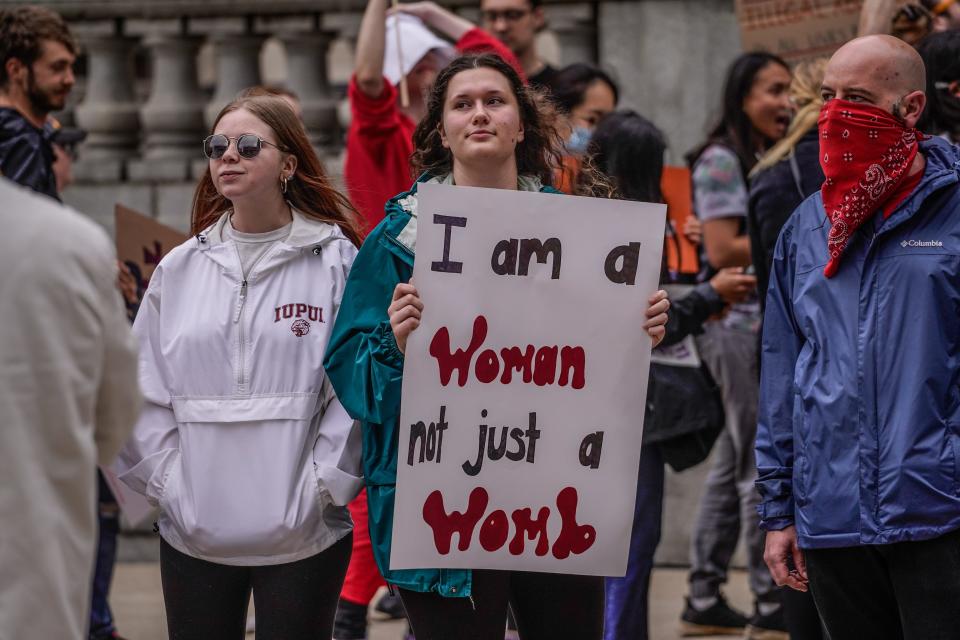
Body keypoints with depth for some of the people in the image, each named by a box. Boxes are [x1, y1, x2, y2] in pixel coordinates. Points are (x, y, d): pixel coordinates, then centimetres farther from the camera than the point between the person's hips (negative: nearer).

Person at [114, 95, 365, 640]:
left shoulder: (335, 260, -2)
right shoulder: (180, 269, 8)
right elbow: (144, 391, 9)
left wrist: (322, 484, -11)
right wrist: (166, 480, -1)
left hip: (304, 534, -3)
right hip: (193, 536, 3)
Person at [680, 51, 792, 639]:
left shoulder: (770, 160, 16)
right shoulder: (721, 161, -9)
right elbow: (722, 251, -16)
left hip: (771, 323, 9)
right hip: (740, 321, -9)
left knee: (734, 465, 10)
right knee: (765, 465, -6)